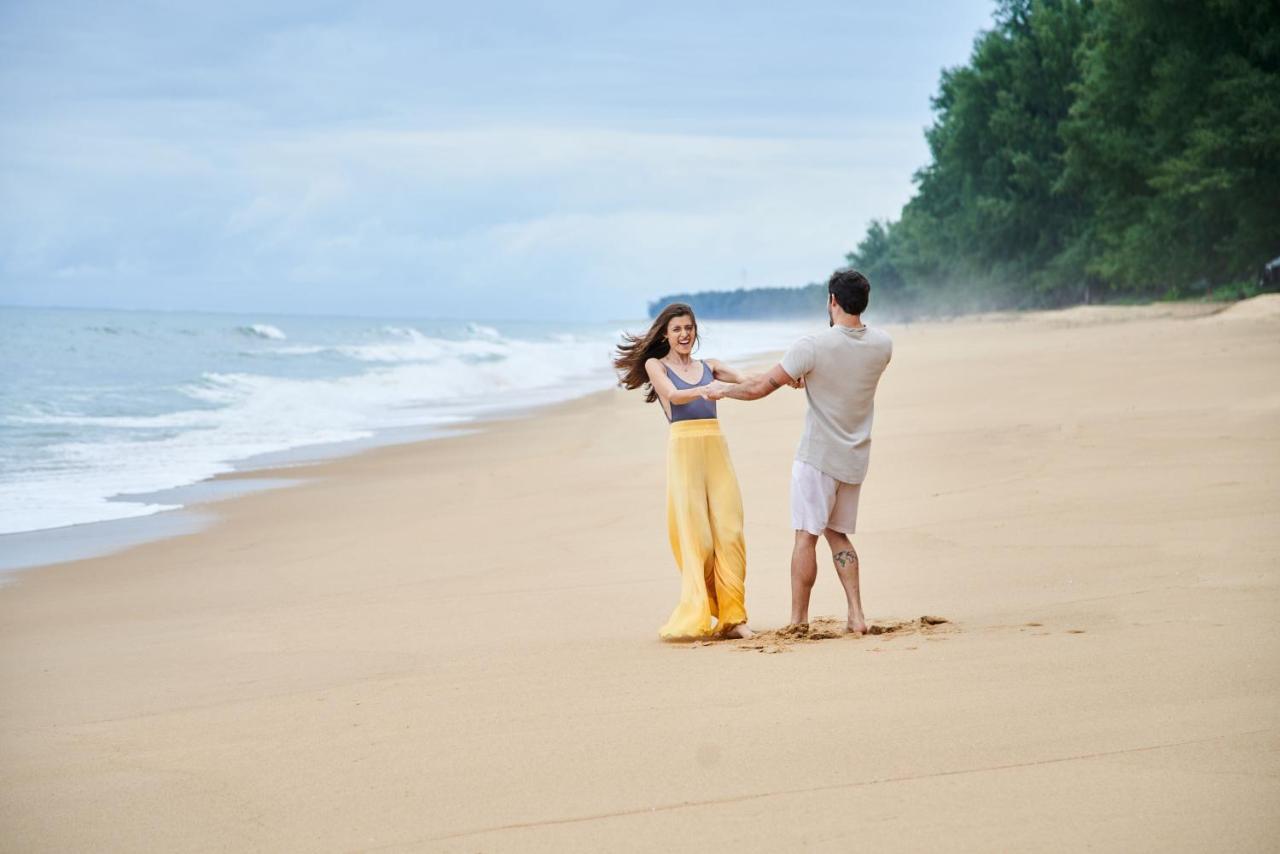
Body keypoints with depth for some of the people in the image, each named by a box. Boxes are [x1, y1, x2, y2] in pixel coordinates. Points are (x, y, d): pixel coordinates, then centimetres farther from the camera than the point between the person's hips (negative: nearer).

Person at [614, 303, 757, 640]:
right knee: (694, 537, -9)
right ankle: (694, 619, -9)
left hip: (716, 449, 3)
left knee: (729, 533, -7)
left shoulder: (709, 366, 19)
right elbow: (673, 395, -10)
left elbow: (747, 381, 4)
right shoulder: (655, 365, 9)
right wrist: (705, 390, -30)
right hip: (684, 450, -3)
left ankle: (732, 617, -7)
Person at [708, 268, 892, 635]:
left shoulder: (813, 347, -18)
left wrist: (723, 389, 7)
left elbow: (758, 388, -12)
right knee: (838, 534, 15)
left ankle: (798, 620, 3)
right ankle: (856, 615, 7)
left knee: (806, 535, 1)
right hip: (855, 460, 6)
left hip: (818, 457, -6)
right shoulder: (882, 344, -1)